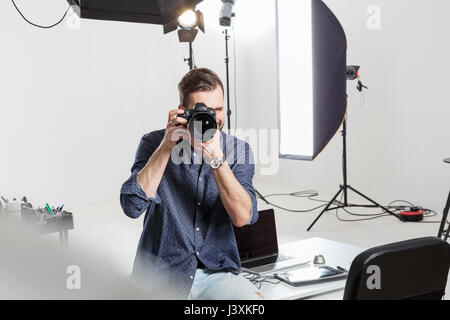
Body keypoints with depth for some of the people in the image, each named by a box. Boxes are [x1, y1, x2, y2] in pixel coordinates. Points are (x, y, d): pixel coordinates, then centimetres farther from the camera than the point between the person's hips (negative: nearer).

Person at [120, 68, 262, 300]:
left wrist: (216, 157, -20)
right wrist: (166, 146, -18)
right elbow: (132, 206, -15)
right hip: (161, 274, 0)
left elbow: (242, 217, -12)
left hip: (217, 272, 1)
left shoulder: (238, 150, 2)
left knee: (252, 298, -25)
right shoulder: (154, 143, -1)